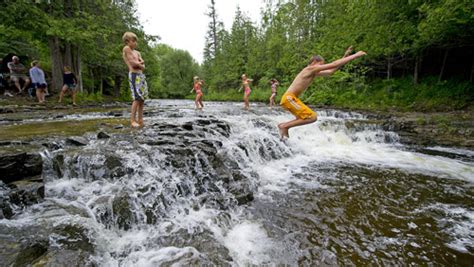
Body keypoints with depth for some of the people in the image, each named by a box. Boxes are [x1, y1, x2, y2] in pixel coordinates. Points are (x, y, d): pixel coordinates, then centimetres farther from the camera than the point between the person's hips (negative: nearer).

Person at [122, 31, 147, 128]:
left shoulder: (137, 52, 21)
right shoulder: (126, 48, 0)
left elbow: (143, 65, 10)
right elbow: (133, 63, -9)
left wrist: (138, 63, -8)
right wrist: (140, 64, 7)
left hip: (141, 75, 7)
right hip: (134, 75, -7)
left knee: (142, 98, 3)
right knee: (137, 98, -15)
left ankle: (140, 120, 6)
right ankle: (132, 120, -11)